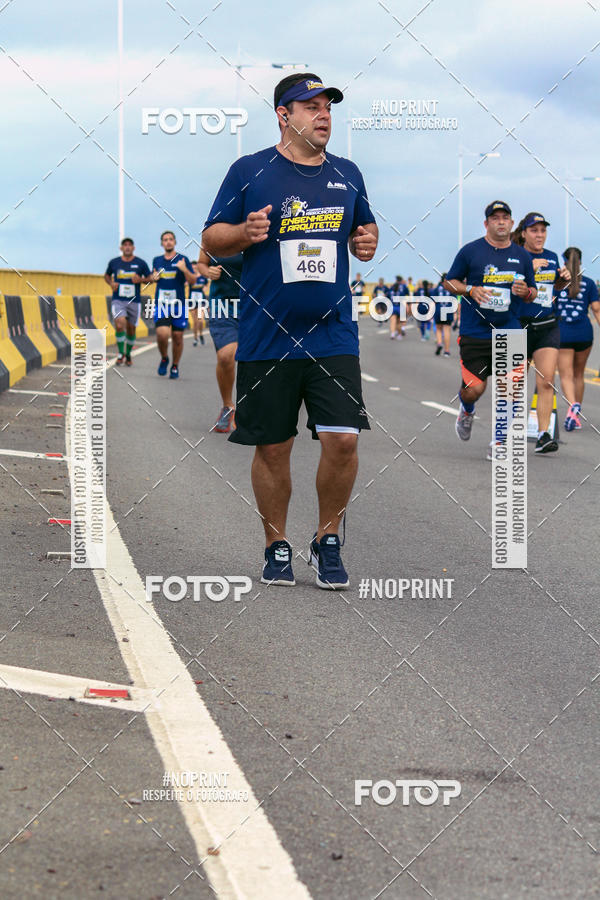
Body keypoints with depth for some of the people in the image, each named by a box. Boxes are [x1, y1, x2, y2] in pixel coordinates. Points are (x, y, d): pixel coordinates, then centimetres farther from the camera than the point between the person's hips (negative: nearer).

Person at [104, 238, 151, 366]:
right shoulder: (113, 262, 4)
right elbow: (107, 275, 20)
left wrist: (140, 280, -13)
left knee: (131, 330, 7)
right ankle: (121, 353, -7)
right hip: (118, 300, -1)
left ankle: (128, 354, 29)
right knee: (120, 325, -21)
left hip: (134, 301, 1)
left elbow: (150, 278, 8)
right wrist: (111, 283, -1)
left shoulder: (141, 263, 1)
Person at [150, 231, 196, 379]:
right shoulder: (157, 260, 12)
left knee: (177, 336, 3)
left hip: (178, 304, -1)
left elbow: (193, 281, -1)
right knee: (162, 333, -17)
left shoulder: (182, 259, 2)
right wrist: (154, 278, 4)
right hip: (161, 304, 1)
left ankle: (175, 366, 20)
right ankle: (164, 358, 9)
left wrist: (185, 270, -19)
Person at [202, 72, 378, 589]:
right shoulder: (249, 172, 0)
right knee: (272, 449, 5)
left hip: (334, 337, 2)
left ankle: (328, 543, 11)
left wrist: (366, 242, 2)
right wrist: (245, 232, -16)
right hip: (267, 339, -2)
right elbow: (211, 239, 3)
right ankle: (277, 547, 23)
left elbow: (365, 226, 24)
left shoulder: (347, 174, 10)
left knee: (343, 440, -9)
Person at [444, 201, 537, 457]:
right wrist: (470, 290, -13)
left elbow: (532, 292, 17)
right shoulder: (470, 251, 0)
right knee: (474, 388, -6)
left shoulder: (522, 256, 9)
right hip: (474, 334, -2)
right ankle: (467, 411, 32)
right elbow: (449, 282, 6)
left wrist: (526, 292, -7)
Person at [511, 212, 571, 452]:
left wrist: (564, 279, 4)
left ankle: (543, 435, -13)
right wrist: (528, 269, -27)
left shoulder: (552, 257, 9)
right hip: (519, 325, -3)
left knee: (546, 381, -11)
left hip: (548, 327, 3)